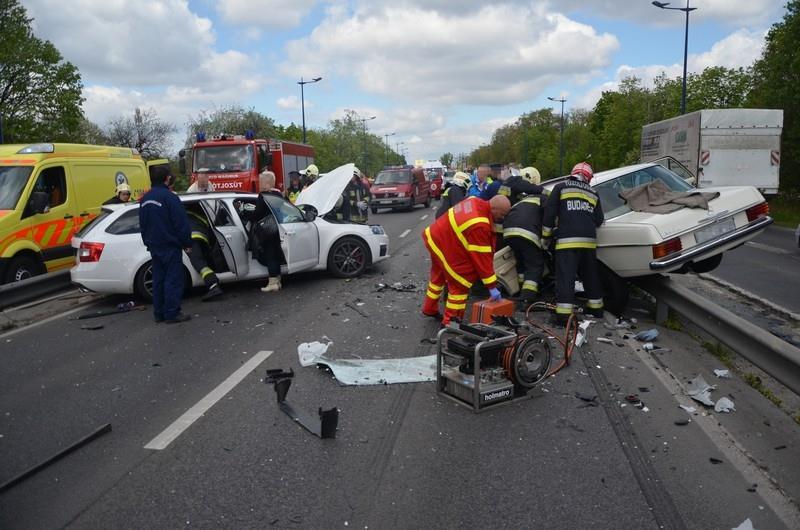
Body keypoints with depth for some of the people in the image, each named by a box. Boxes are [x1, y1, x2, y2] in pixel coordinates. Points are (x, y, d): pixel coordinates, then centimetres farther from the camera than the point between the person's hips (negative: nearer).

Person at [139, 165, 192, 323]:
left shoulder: (145, 199, 11)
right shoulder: (169, 197, -15)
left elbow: (142, 223, 19)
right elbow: (181, 224, -15)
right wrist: (187, 243, -7)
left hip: (153, 246, 8)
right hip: (170, 246, -8)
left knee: (158, 279, 13)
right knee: (173, 279, -4)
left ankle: (159, 313, 16)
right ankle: (172, 313, -4)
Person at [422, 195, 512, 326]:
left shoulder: (476, 202, -7)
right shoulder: (479, 225, -31)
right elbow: (482, 256, -26)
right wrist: (492, 286, -19)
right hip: (444, 246, -10)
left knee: (439, 276, 27)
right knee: (460, 284, -2)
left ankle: (430, 309, 45)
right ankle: (450, 322, 8)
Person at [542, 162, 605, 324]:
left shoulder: (561, 187, 9)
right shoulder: (593, 193, 19)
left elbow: (549, 212, 1)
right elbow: (599, 220, 17)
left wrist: (546, 235, 8)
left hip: (567, 240, -4)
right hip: (589, 240, 4)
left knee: (565, 276, -8)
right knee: (591, 276, 18)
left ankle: (564, 314, -13)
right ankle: (596, 308, 30)